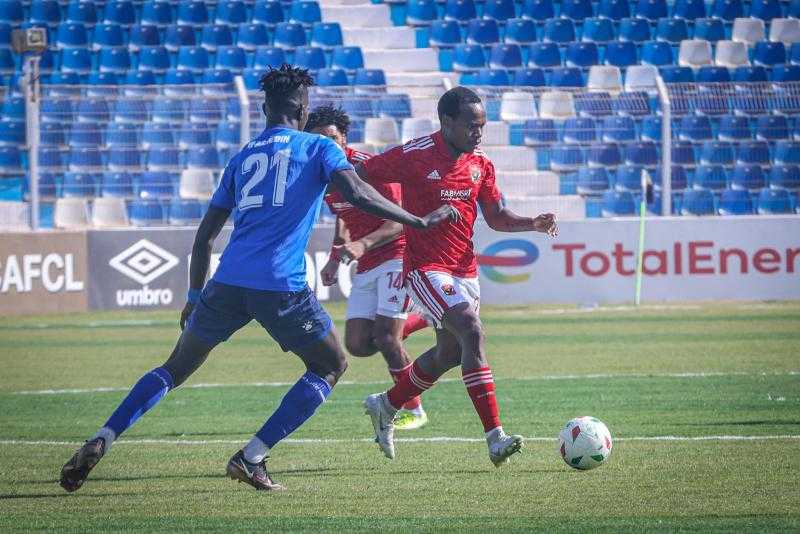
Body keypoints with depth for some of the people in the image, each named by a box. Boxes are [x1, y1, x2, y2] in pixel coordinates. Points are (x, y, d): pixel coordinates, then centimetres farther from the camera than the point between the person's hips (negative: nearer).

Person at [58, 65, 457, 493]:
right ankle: (252, 458, 2)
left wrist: (194, 296, 31)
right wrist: (419, 222, -2)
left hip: (228, 281, 5)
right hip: (282, 286, -4)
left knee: (176, 368, 16)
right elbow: (357, 194, -9)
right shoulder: (318, 148, 8)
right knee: (331, 366, 14)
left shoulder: (242, 157, 21)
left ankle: (99, 442, -1)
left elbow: (205, 236, 22)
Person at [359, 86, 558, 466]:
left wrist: (534, 223, -5)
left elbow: (496, 218, 13)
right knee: (472, 333, -23)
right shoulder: (414, 156, -12)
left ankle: (385, 407, 39)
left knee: (450, 353, 13)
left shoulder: (481, 165, 6)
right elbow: (356, 177, -4)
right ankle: (495, 438, -27)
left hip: (464, 270, 8)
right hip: (425, 268, -7)